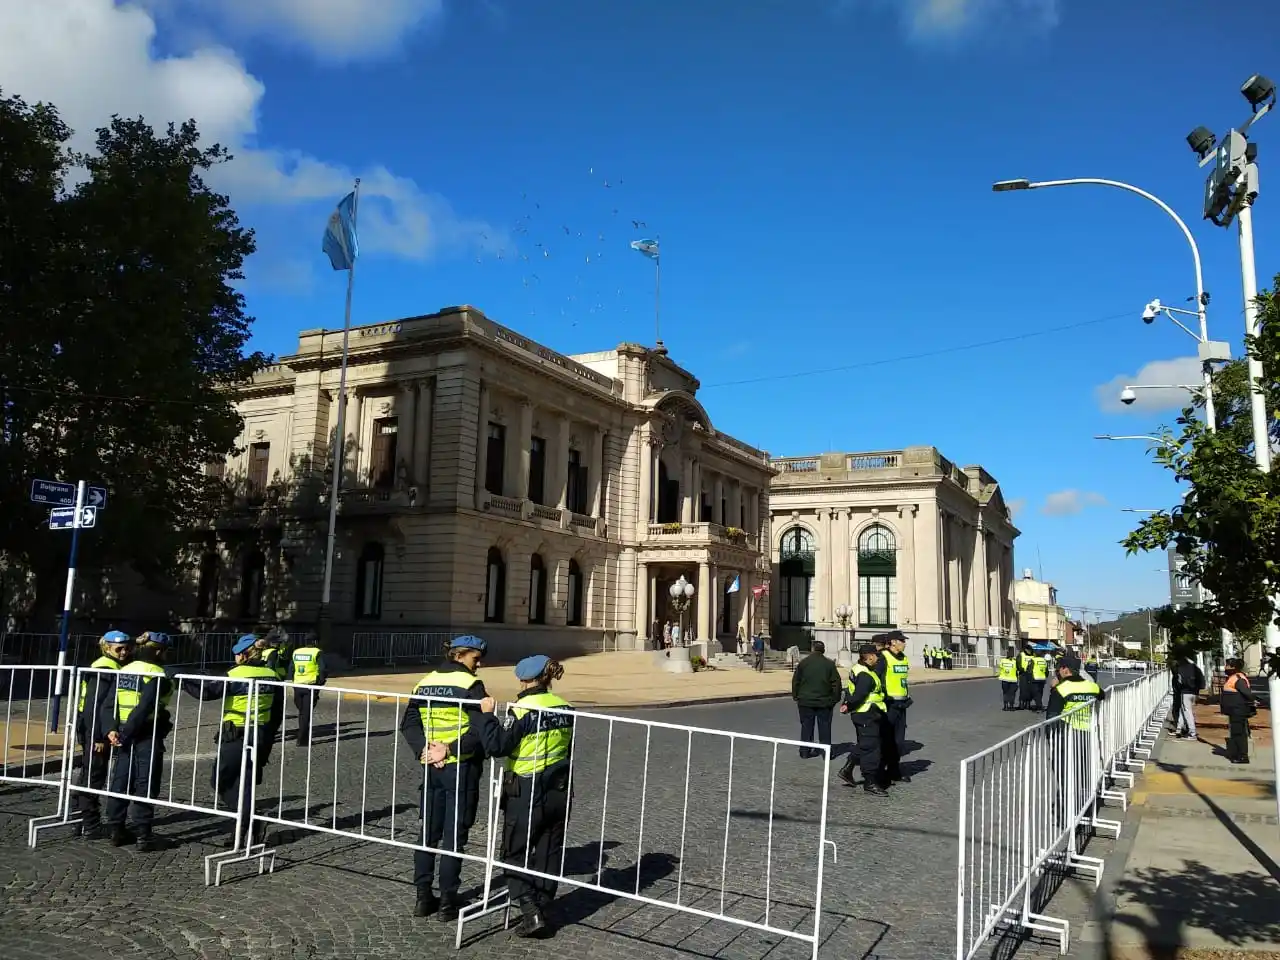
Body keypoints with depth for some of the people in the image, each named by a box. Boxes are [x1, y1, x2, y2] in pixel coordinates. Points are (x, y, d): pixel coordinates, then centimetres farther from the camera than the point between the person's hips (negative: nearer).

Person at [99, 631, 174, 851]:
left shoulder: (124, 671, 10)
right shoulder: (156, 676, -14)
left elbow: (108, 704, 3)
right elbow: (142, 709, -22)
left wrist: (111, 730, -6)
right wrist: (125, 735, -16)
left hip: (125, 734, 7)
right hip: (148, 736, -7)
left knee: (120, 782, 14)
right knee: (146, 786, 0)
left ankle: (117, 831, 22)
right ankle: (143, 836, 3)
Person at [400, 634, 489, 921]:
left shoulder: (424, 684, 7)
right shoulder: (471, 685, -13)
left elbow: (409, 723, 3)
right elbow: (480, 730, -22)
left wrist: (423, 750, -6)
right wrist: (450, 750, -15)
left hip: (432, 767, 6)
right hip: (462, 768, -5)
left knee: (428, 832, 15)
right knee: (454, 836, 4)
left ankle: (422, 897, 20)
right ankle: (447, 902, 10)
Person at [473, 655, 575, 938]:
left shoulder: (524, 709, -18)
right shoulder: (565, 708, 2)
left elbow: (497, 746, -21)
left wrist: (488, 714, -12)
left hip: (526, 794, -6)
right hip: (560, 792, 6)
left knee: (515, 855, 8)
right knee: (548, 854, 15)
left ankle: (530, 912, -2)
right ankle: (540, 911, 22)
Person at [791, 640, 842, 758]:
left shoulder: (803, 663, -1)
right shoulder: (829, 664, -3)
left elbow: (795, 681, 2)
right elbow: (836, 683, -3)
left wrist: (795, 696, 11)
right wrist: (835, 699, 6)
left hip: (806, 701, 1)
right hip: (824, 701, -1)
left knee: (806, 726, 9)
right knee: (824, 727, 8)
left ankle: (805, 751, 11)